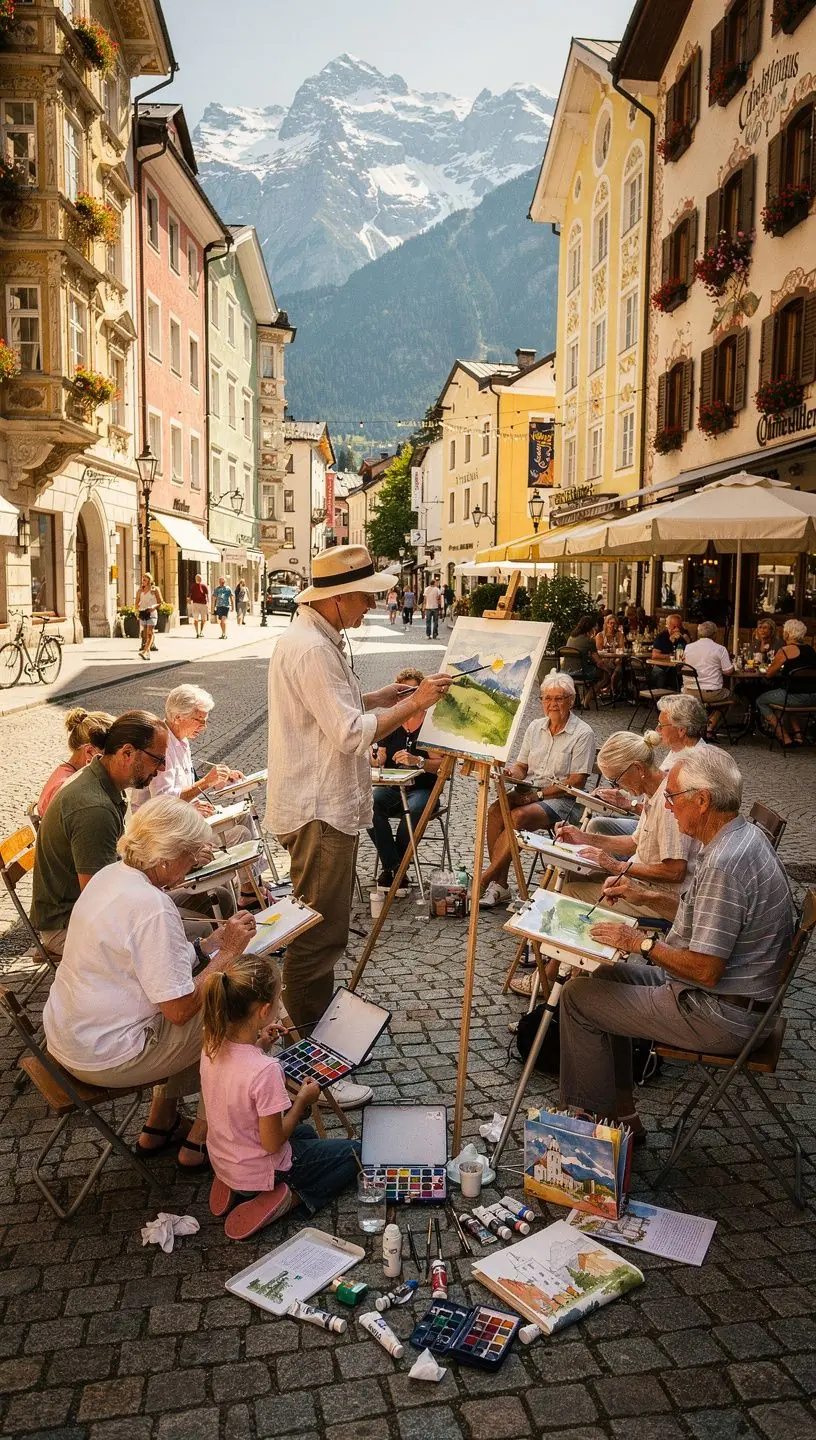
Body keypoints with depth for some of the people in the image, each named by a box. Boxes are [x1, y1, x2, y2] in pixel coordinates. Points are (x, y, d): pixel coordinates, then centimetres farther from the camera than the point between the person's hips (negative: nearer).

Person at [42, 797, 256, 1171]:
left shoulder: (111, 874, 1)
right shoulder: (152, 908, -27)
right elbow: (179, 1008, -23)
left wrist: (213, 943, 2)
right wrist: (227, 954, -14)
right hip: (105, 1059, -9)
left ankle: (159, 1125, 30)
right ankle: (199, 1141, 16)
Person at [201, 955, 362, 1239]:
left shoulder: (213, 1045, -14)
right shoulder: (265, 1069, -36)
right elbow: (272, 1142, -25)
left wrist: (257, 1043, 1)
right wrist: (302, 1101, -12)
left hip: (223, 1160, 7)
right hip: (259, 1171, -7)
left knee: (305, 1133, 34)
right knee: (355, 1152, 11)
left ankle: (235, 1188, 15)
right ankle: (287, 1199, -3)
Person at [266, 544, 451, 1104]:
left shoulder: (317, 639, 13)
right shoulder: (310, 649, -22)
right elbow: (351, 733, -25)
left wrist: (381, 696, 11)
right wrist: (412, 704, -18)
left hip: (323, 805, 11)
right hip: (319, 811, -11)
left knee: (320, 929, 23)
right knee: (319, 935, -3)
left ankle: (317, 1026, 39)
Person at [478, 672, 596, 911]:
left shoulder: (582, 734, -5)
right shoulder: (535, 727, 14)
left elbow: (577, 782, -10)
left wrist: (538, 794, -17)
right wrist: (510, 773, -8)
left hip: (560, 799, -5)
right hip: (527, 792, 6)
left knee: (518, 816, -33)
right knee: (495, 810, -26)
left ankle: (482, 881, -28)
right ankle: (500, 885, -23)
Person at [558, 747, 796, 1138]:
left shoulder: (723, 864, -29)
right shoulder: (745, 836, 4)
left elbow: (706, 970, -28)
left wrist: (641, 942, -15)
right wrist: (647, 897, 9)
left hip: (722, 1017, -10)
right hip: (741, 999, 11)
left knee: (579, 995, -4)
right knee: (606, 977, 20)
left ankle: (592, 1118, 11)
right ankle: (621, 1113, 23)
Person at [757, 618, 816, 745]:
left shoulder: (785, 651, -10)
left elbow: (769, 674, -4)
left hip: (797, 696, -8)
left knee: (761, 701, 14)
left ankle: (786, 738, 11)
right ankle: (797, 734, 28)